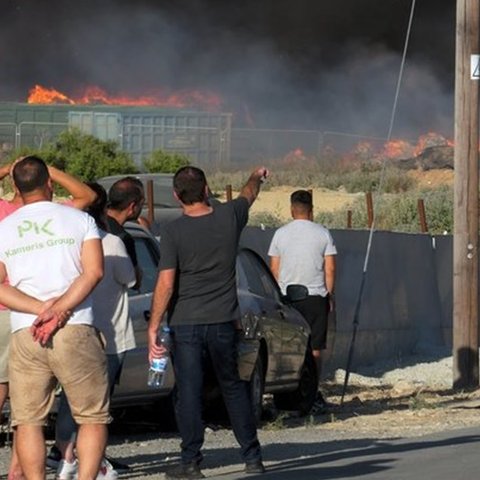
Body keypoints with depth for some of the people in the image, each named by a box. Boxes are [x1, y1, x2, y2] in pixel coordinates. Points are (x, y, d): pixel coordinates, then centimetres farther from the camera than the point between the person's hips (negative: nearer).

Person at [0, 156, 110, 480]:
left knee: (28, 422, 7)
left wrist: (41, 308, -8)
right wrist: (59, 310, -12)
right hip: (75, 332, -2)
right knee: (93, 417, 6)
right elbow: (94, 271, -7)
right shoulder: (78, 219, 6)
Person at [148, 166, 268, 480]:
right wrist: (257, 177, 45)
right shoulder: (229, 217, -1)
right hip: (223, 321, 3)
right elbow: (249, 194, 23)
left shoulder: (174, 232, -10)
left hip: (185, 324, -3)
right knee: (233, 387, 15)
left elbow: (166, 283, -14)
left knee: (189, 392, 0)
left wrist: (154, 326, -9)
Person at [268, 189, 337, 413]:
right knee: (314, 348, 3)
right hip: (316, 295, -1)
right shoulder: (322, 234, -1)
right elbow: (330, 269, -2)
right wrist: (329, 294, 8)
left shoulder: (281, 234, 2)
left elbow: (274, 268, 6)